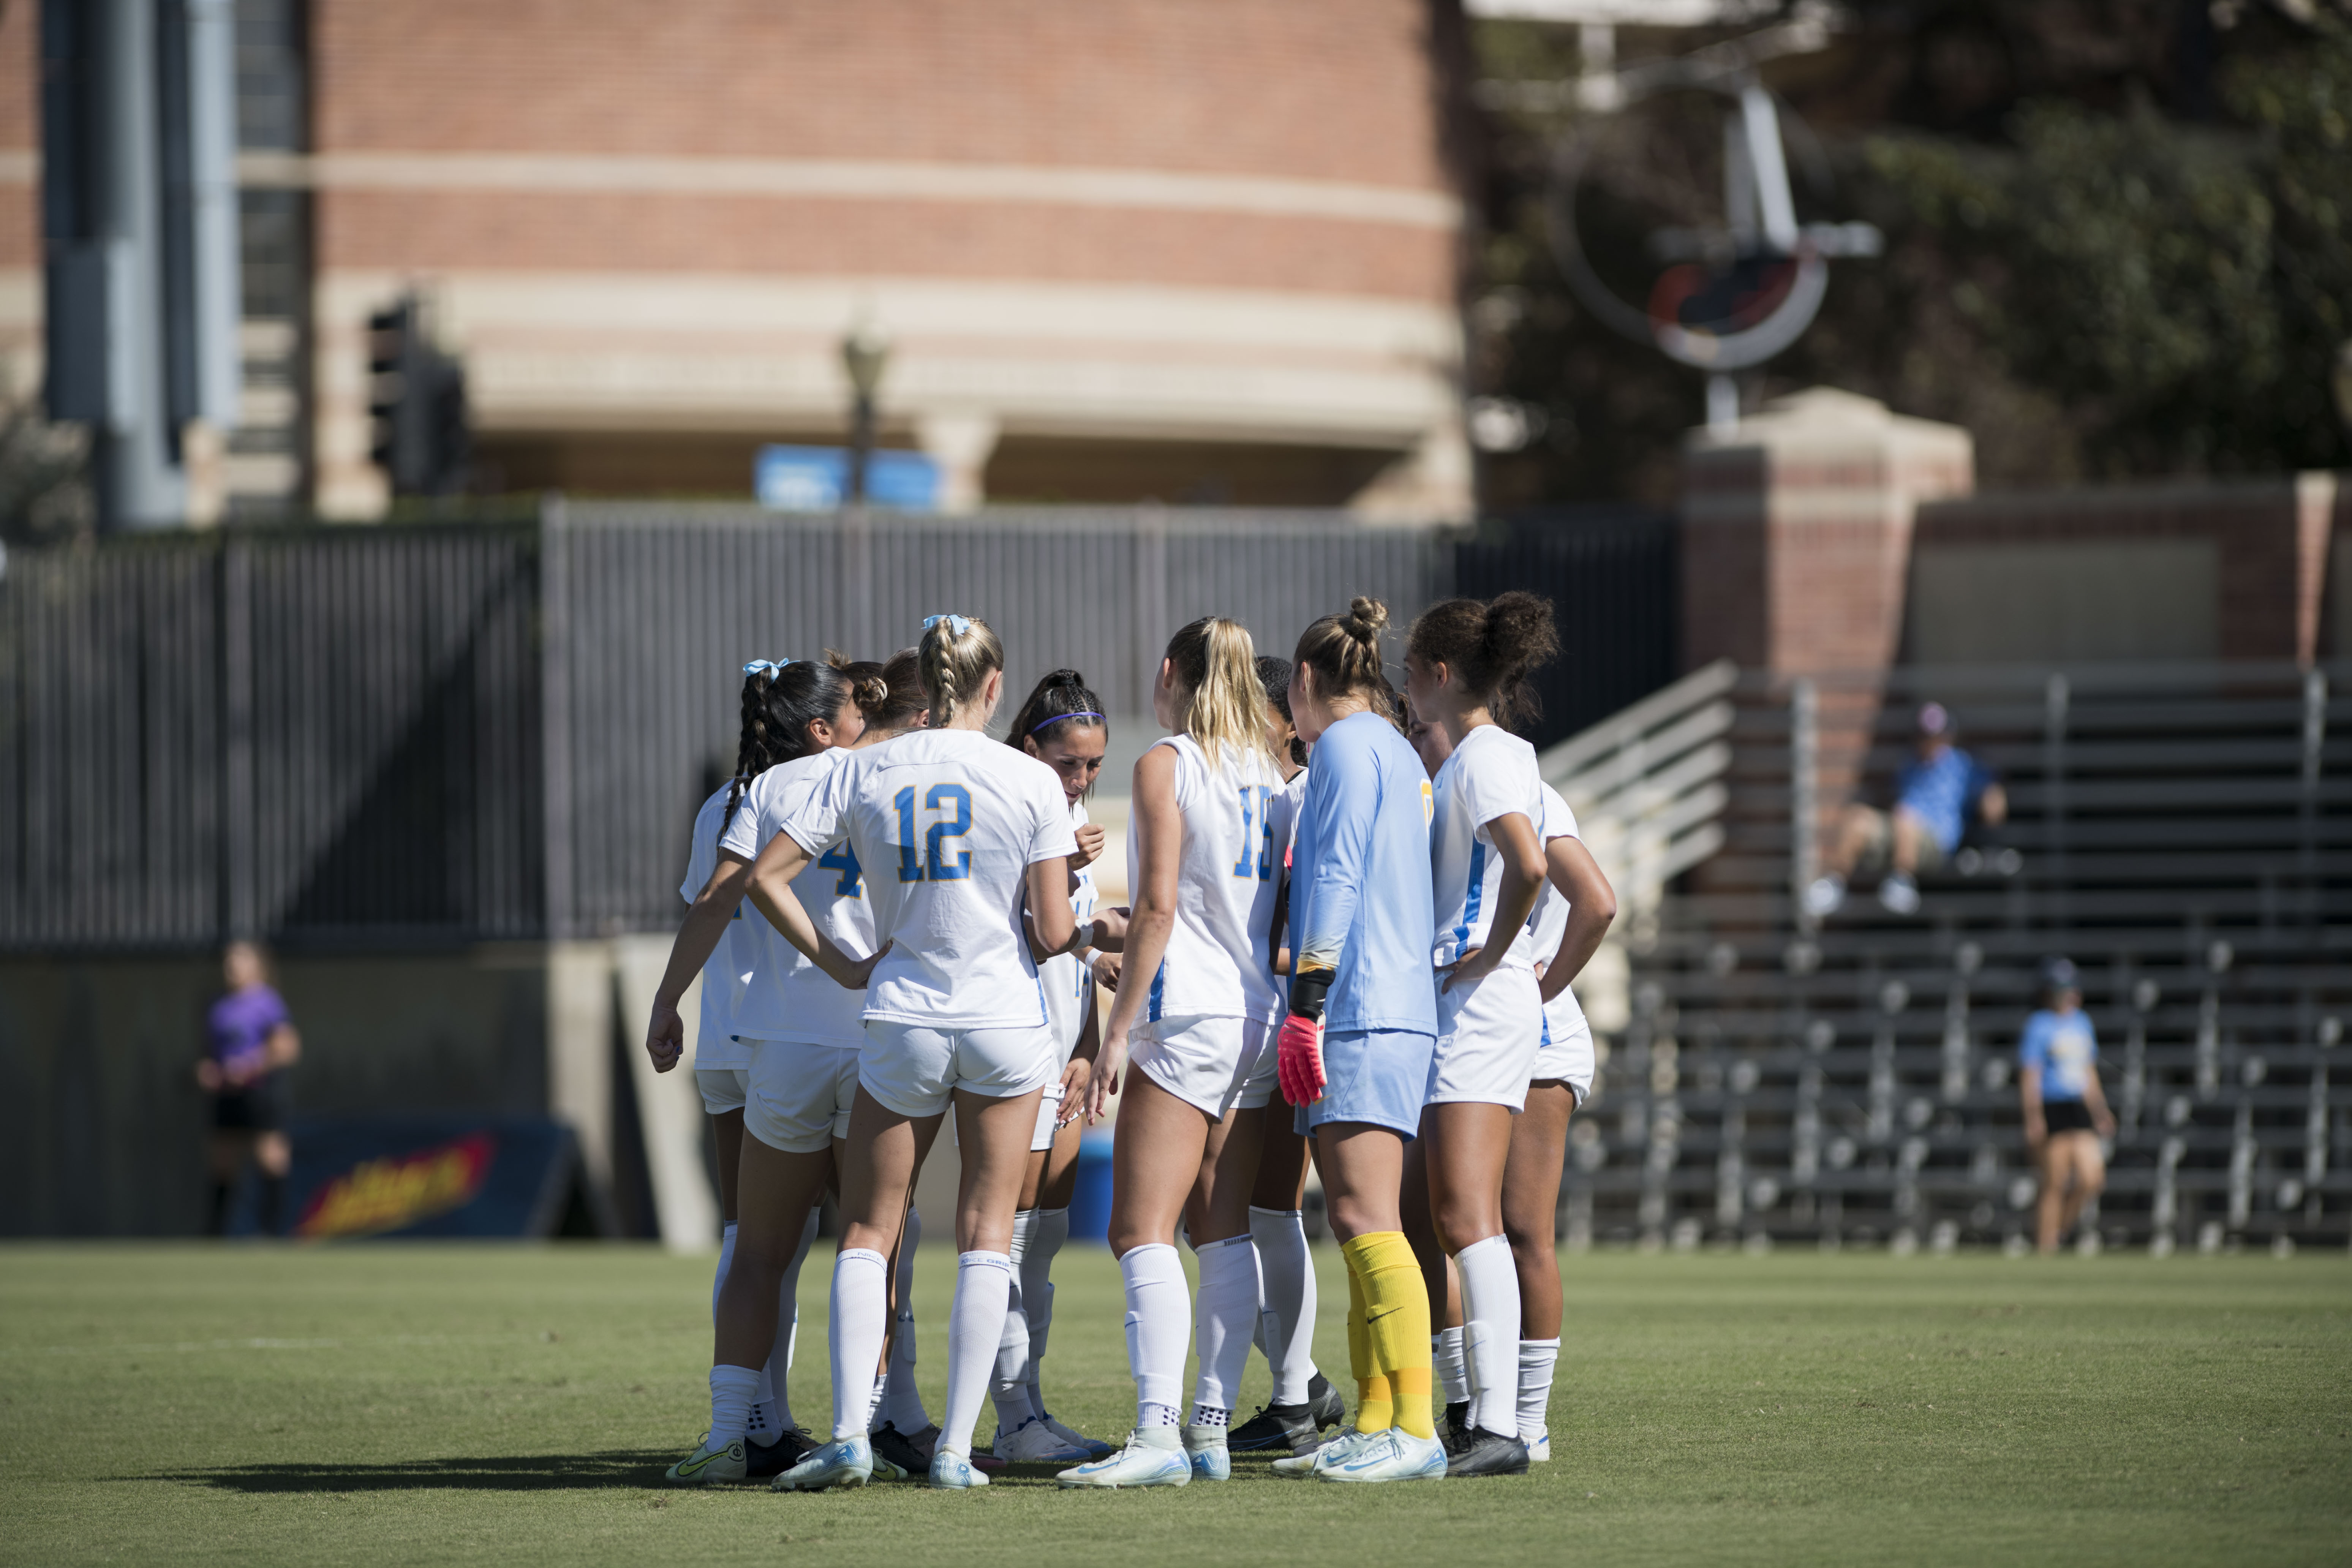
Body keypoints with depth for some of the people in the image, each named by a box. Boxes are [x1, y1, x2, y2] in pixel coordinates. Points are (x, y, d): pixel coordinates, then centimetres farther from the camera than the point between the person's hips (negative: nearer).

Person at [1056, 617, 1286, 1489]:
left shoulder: (1167, 764, -6)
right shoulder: (1267, 774, 14)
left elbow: (1157, 905, -12)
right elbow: (1283, 907, 14)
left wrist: (1117, 1030, -11)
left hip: (1188, 1018, -7)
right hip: (1260, 1022, 7)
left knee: (1141, 1231, -10)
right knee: (1224, 1231, 9)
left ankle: (1158, 1433, -21)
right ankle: (1213, 1427, 7)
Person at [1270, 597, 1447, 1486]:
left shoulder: (1347, 745, -5)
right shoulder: (1399, 754, 22)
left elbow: (1335, 880, -13)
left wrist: (1305, 1005, -16)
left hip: (1360, 1013, -10)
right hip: (1403, 1012, 10)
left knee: (1365, 1221, -14)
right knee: (1360, 1225, 8)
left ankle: (1414, 1431, -20)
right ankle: (1374, 1425, 6)